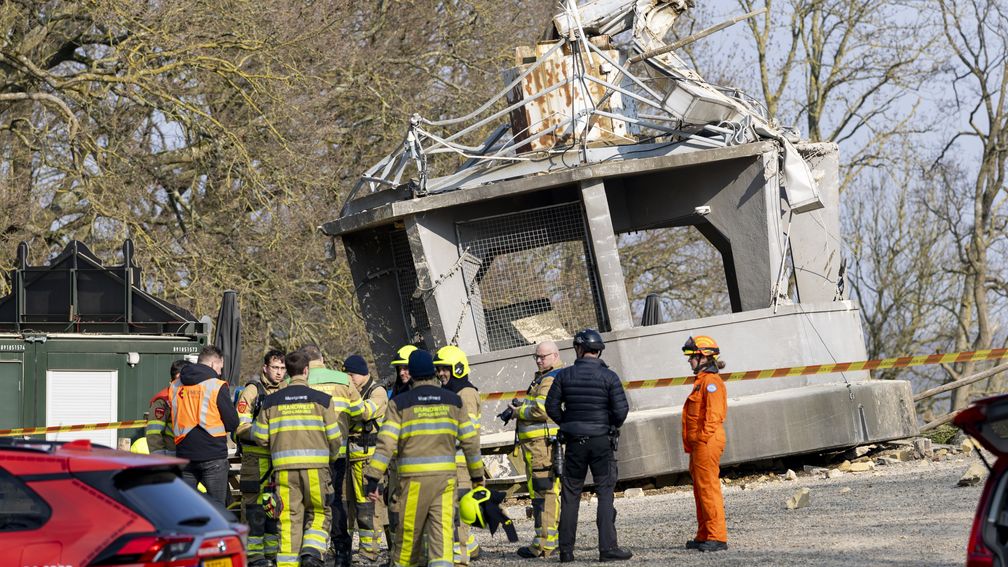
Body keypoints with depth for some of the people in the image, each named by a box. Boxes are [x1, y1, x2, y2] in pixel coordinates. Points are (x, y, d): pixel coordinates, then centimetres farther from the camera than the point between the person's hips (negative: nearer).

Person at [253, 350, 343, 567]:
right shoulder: (322, 399, 1)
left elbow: (260, 437, 8)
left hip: (284, 467, 2)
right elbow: (334, 437, 2)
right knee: (319, 514, 11)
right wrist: (331, 456, 22)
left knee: (289, 518, 6)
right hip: (315, 467, -1)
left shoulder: (272, 401, 7)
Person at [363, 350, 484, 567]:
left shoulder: (400, 403, 0)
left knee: (409, 528, 9)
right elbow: (470, 440, 11)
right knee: (442, 528, -1)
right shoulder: (453, 400, 8)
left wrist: (372, 478, -9)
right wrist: (477, 474, 23)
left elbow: (386, 443, -9)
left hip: (414, 477, -2)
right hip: (445, 476, 2)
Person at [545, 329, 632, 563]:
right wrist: (611, 427, 10)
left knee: (570, 494, 9)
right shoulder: (608, 377, -6)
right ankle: (607, 547, -8)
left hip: (574, 441, 2)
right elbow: (621, 410, -10)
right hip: (601, 441, -2)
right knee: (605, 493, 0)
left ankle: (566, 549, 10)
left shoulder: (564, 375, -1)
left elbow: (552, 406, -1)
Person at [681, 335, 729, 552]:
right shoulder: (701, 381, 20)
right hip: (699, 444, 11)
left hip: (707, 442, -11)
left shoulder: (711, 382, -12)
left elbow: (713, 415, -20)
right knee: (700, 489, 13)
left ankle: (717, 537, -10)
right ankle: (704, 536, 19)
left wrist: (703, 438, -22)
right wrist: (692, 444, 21)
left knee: (708, 487, -10)